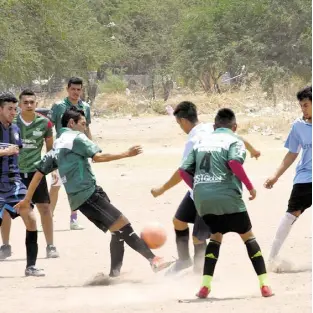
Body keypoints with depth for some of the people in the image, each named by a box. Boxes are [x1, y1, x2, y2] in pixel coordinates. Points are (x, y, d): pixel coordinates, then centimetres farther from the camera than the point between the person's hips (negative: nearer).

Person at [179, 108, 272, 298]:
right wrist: (250, 187, -8)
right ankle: (264, 285, 2)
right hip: (227, 197, -4)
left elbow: (184, 171, 13)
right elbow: (234, 162, -17)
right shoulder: (234, 141, 4)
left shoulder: (202, 141, 19)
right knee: (248, 237, 9)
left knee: (216, 237, 22)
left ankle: (205, 286, 9)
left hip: (202, 199, 4)